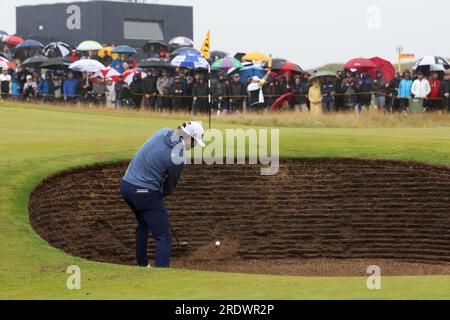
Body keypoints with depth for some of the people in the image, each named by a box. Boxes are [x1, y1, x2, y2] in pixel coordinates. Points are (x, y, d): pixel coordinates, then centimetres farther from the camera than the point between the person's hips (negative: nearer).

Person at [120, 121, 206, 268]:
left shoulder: (164, 132, 1)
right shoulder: (178, 159, -18)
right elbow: (171, 185, 0)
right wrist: (161, 194, 21)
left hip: (126, 184, 9)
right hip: (144, 192, -9)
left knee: (143, 224, 31)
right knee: (163, 237, -6)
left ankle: (142, 265, 42)